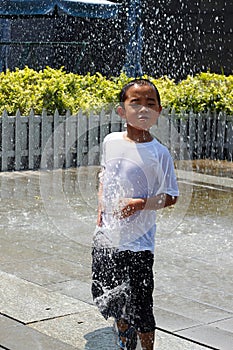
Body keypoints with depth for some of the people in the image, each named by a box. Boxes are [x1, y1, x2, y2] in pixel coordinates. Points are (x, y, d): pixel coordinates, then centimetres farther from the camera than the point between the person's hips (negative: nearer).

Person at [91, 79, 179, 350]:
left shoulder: (158, 153, -13)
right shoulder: (111, 141, 1)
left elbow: (170, 196, -9)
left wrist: (139, 204, -21)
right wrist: (101, 205, 8)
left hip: (137, 243, -5)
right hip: (106, 236, 5)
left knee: (139, 307, 1)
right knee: (104, 296, 17)